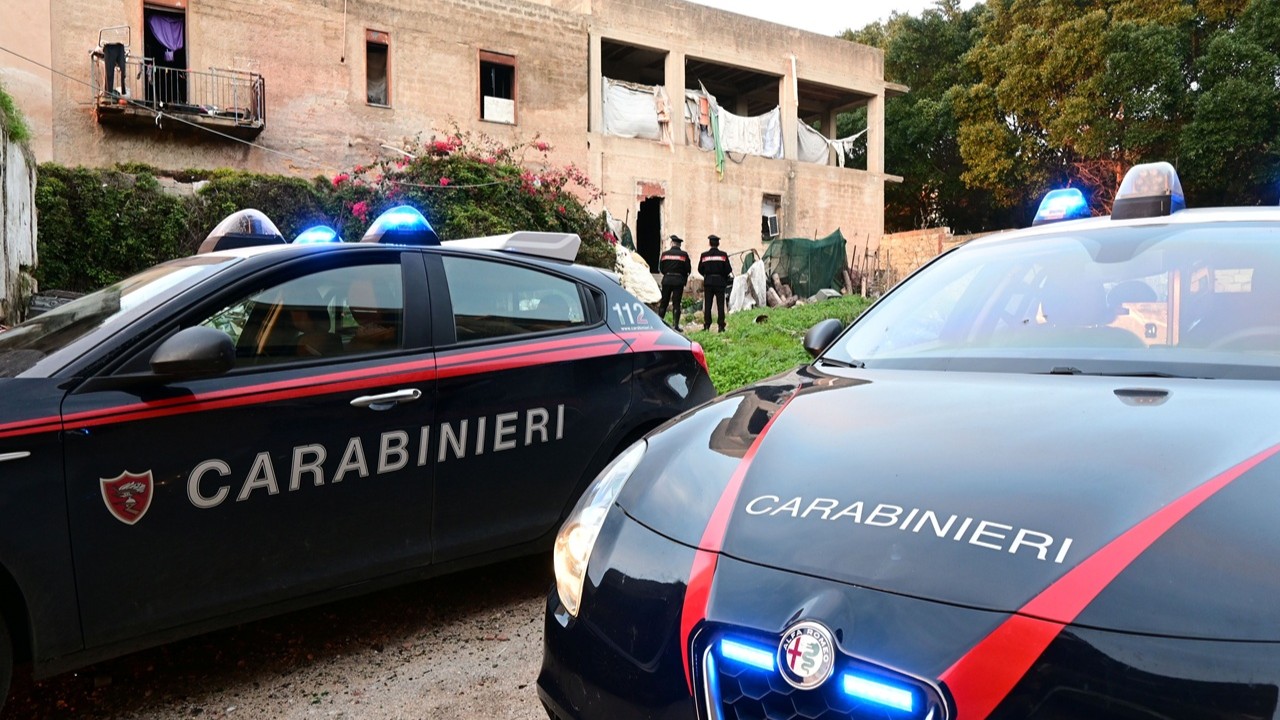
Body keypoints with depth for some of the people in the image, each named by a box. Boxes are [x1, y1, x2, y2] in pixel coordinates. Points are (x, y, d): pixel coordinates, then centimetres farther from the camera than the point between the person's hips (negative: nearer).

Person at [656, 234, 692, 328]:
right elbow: (688, 269, -2)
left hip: (667, 279, 1)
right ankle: (675, 325, -4)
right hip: (679, 281, -1)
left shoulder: (665, 254, 1)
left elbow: (660, 268, 5)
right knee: (676, 303, 0)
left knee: (663, 302, 10)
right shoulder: (684, 254, -3)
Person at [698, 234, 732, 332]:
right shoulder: (723, 254, -4)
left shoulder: (704, 255, 0)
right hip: (720, 282, -1)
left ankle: (707, 325, 2)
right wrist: (726, 279, 12)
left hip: (708, 281, 1)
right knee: (720, 304, 2)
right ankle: (720, 326, -1)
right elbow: (728, 269, -5)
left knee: (707, 305, 4)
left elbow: (700, 269, 4)